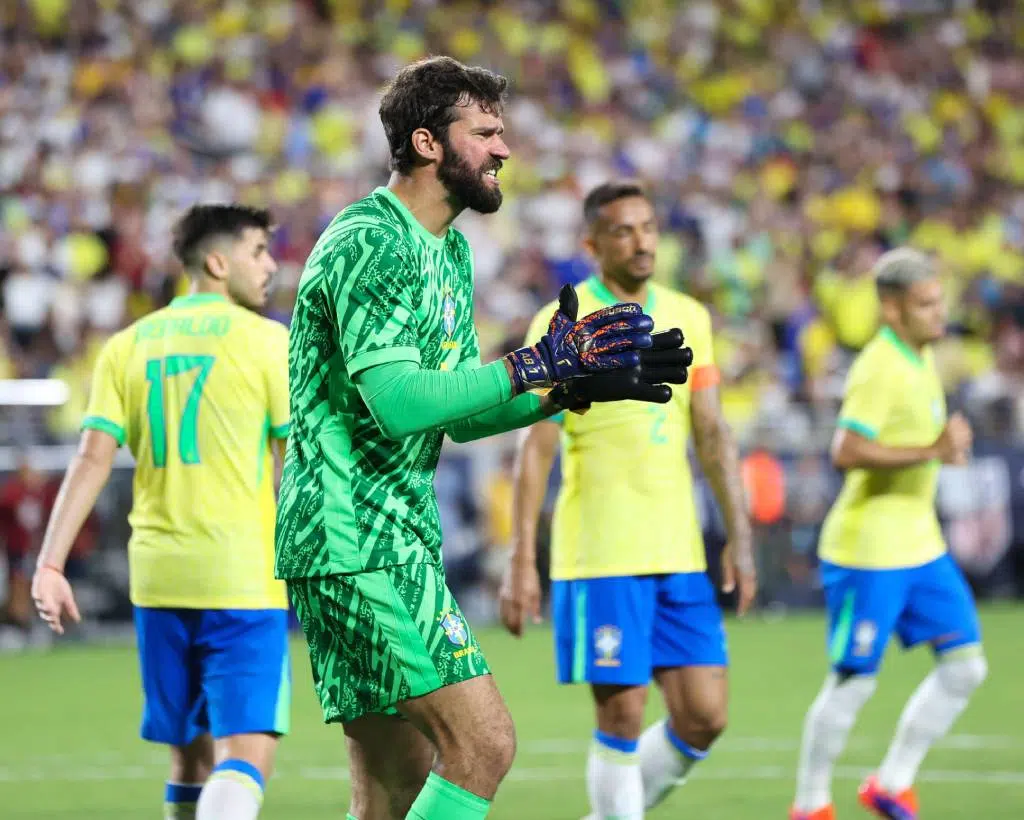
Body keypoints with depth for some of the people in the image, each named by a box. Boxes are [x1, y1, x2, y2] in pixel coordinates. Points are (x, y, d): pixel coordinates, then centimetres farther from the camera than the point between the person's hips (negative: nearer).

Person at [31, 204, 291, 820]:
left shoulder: (128, 346, 9)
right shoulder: (266, 340, -3)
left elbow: (92, 458, 0)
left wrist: (50, 565, -2)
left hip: (158, 580, 5)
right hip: (244, 580, -5)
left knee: (190, 756, 16)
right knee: (245, 757, -10)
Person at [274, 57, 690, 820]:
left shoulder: (450, 253, 18)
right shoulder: (370, 244, -14)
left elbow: (458, 413, 19)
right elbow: (399, 404, -24)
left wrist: (571, 384, 5)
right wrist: (538, 365, -23)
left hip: (398, 540, 10)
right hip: (357, 537, -10)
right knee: (483, 744, -15)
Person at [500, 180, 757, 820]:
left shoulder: (689, 317, 11)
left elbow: (713, 434, 11)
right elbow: (537, 448, -6)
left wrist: (740, 538, 3)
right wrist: (522, 562, -11)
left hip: (680, 555, 5)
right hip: (600, 560, -5)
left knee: (704, 718, 2)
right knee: (623, 719, -4)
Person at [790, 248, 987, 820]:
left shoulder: (920, 359, 11)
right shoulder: (880, 369, -18)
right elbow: (847, 452, -29)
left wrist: (946, 447, 10)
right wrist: (932, 451, -27)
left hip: (921, 547, 9)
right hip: (869, 553, -9)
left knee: (966, 666, 5)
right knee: (853, 682, -1)